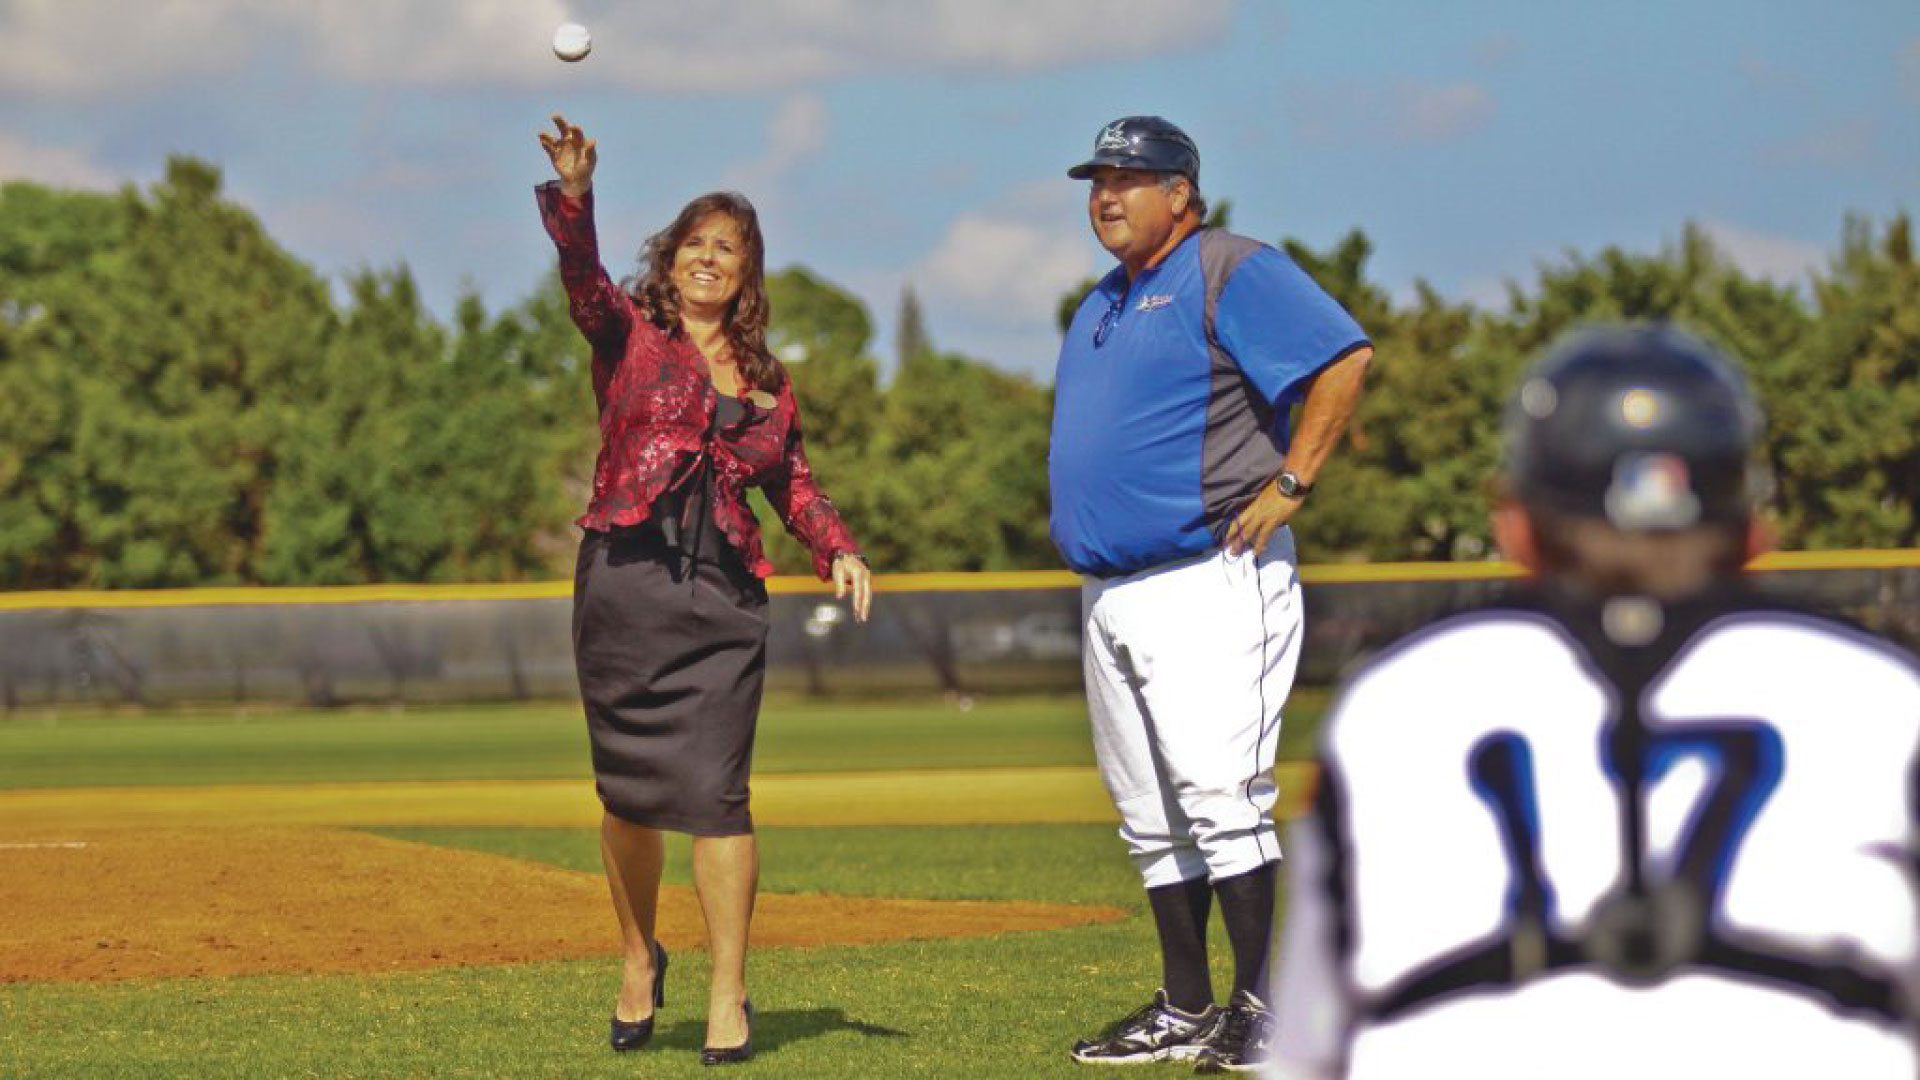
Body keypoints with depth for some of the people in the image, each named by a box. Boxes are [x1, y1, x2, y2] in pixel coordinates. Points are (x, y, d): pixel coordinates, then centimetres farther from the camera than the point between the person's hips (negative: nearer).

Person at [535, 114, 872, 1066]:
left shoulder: (765, 378, 16)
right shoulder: (628, 332, 6)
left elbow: (791, 482, 21)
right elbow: (582, 275, -13)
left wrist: (838, 550, 2)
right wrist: (574, 197, -32)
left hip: (722, 595, 1)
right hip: (623, 582, -1)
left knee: (714, 791, -7)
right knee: (630, 790, 5)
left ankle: (728, 996, -3)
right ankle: (639, 959, 27)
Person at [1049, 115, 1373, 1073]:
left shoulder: (1230, 272, -6)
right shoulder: (1102, 306, 21)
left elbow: (1345, 357, -17)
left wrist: (1289, 485, -19)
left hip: (1210, 582, -9)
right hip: (1108, 592, 9)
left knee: (1218, 795, -15)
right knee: (1151, 818, 10)